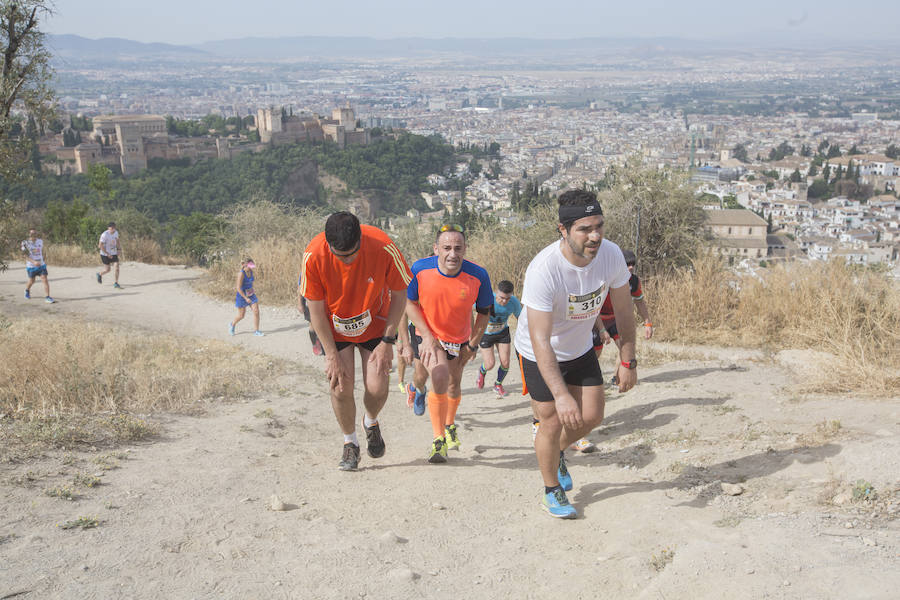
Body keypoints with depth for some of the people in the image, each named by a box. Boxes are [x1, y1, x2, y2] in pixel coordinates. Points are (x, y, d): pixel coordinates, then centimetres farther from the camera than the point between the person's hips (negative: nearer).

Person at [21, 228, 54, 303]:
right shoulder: (25, 243, -12)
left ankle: (47, 297, -14)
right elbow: (26, 256, -17)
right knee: (31, 281, 14)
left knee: (45, 280, -12)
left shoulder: (40, 241, 0)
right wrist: (34, 262, -32)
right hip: (31, 266, -2)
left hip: (41, 265, 2)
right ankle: (27, 290, 47)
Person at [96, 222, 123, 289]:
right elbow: (100, 246, -20)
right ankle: (99, 274, 40)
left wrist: (119, 249, 3)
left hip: (114, 253, 5)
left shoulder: (116, 233, -1)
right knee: (108, 269, 6)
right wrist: (108, 254, -20)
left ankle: (116, 284, -6)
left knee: (117, 267, -11)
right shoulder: (104, 235, -21)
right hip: (105, 254, -5)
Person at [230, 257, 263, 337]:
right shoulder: (241, 273, -22)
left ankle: (256, 331, 1)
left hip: (251, 294, 6)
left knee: (256, 311, -6)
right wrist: (246, 298, -23)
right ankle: (232, 325, 36)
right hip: (242, 295, -6)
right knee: (241, 315, 5)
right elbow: (238, 288, -23)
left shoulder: (251, 272, -1)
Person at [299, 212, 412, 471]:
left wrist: (387, 342, -12)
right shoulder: (313, 256, -27)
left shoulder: (383, 247, -28)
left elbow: (399, 294, -12)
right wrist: (332, 356, -14)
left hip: (375, 325, 0)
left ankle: (371, 422, 27)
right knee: (340, 388, -8)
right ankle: (350, 443, 18)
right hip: (335, 329, 0)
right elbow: (316, 311, -15)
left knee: (377, 387, -8)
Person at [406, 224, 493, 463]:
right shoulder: (420, 270, -24)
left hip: (460, 339, 2)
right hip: (430, 336, -2)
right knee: (439, 378, -24)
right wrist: (428, 336, -14)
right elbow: (409, 302, -7)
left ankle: (450, 425, 48)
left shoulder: (478, 276, -23)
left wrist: (473, 345, -3)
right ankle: (439, 440, -11)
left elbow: (484, 311, -6)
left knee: (454, 385, 17)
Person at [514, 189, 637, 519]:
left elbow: (623, 310, -5)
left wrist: (628, 362, -3)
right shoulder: (543, 269, -36)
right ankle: (552, 492, 25)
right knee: (552, 423, 0)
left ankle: (559, 453, 40)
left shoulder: (611, 254, -21)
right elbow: (540, 341, -36)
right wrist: (560, 395, -41)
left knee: (592, 417, 7)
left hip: (580, 349, 5)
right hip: (540, 354, -5)